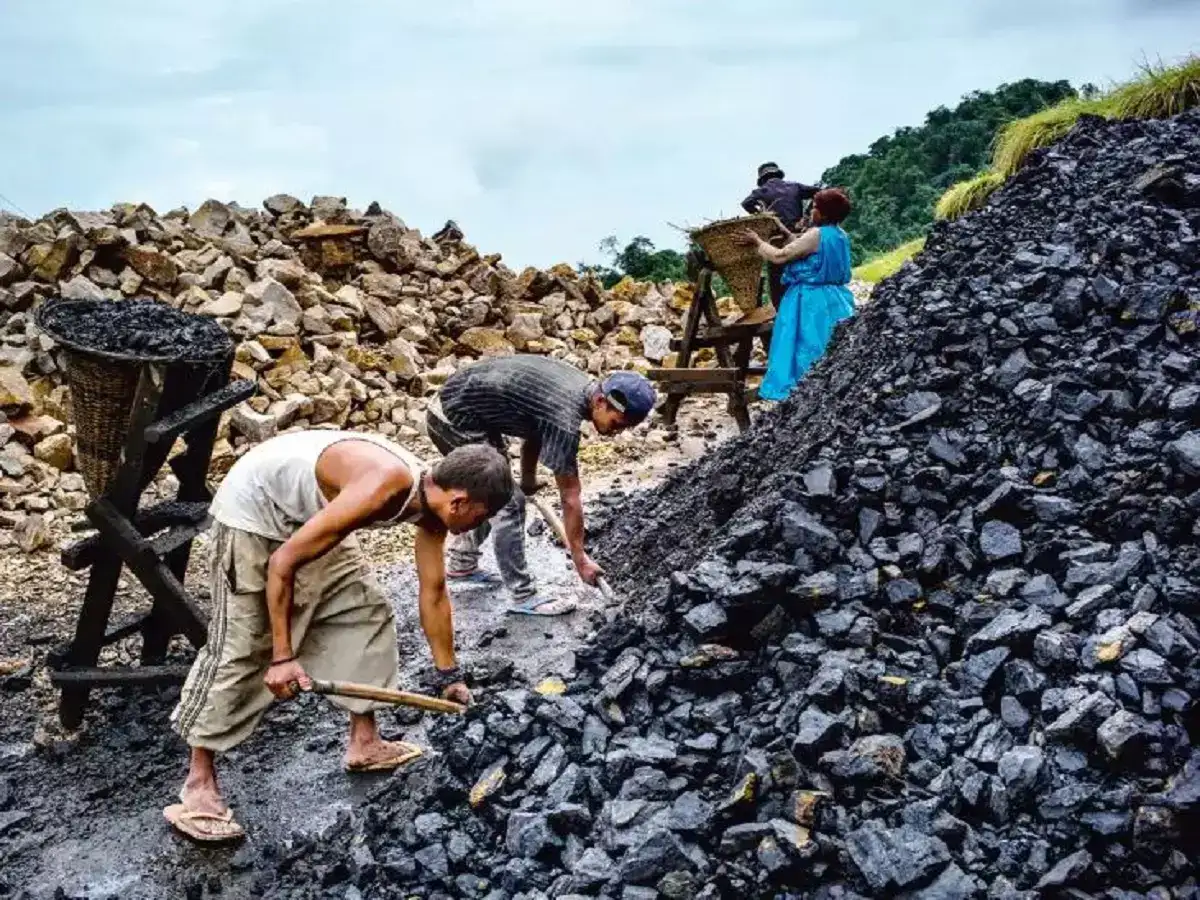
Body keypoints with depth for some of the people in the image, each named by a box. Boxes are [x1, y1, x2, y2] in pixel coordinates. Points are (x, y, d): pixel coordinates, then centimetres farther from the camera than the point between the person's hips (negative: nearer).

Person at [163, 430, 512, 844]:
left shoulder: (431, 500, -10)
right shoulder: (382, 489, -36)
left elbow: (433, 594, 4)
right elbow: (283, 561, -30)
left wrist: (448, 675, 12)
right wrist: (282, 656, -26)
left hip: (309, 514, 9)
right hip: (254, 509, -9)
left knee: (366, 612, 9)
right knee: (239, 648, -9)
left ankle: (364, 744, 21)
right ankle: (198, 786, 2)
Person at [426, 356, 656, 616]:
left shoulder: (579, 386, 1)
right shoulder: (564, 419, -26)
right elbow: (570, 497, -19)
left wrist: (528, 478, 30)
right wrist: (580, 558, -10)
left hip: (453, 409, 10)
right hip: (455, 420, -10)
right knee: (508, 503, -8)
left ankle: (461, 567, 35)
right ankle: (523, 597, 1)